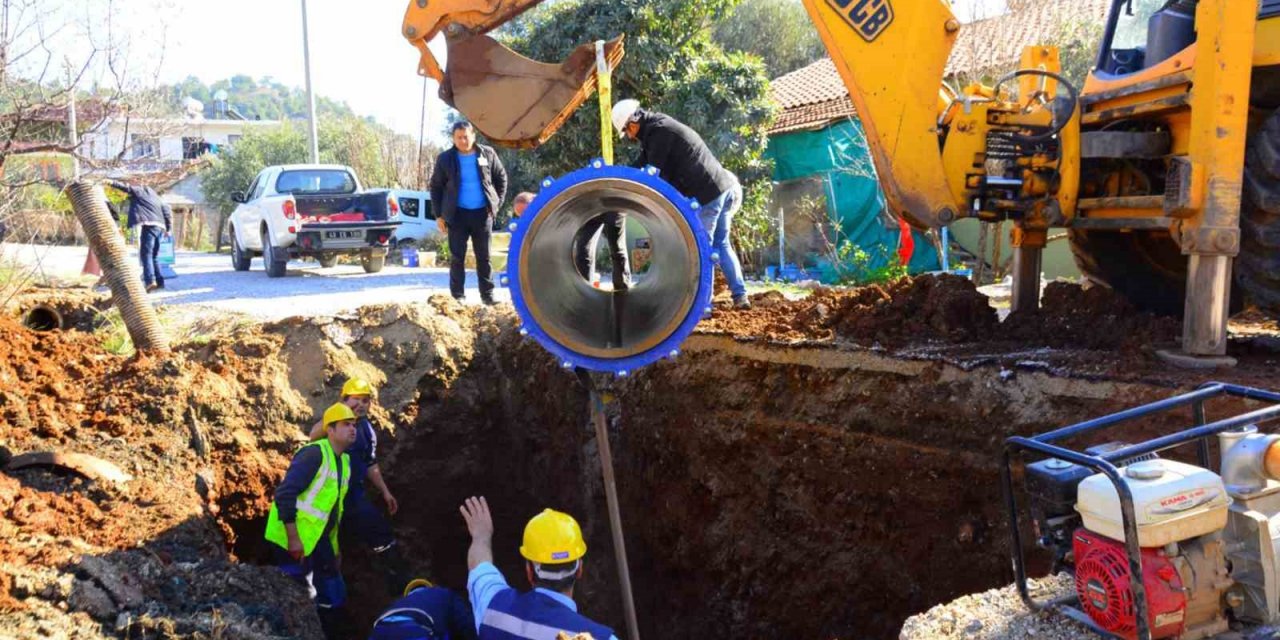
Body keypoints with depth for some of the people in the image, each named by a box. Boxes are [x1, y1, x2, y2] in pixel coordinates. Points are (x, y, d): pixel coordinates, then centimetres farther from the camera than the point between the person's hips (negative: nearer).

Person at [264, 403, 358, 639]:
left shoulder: (345, 460, 11)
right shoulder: (314, 454, -17)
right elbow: (284, 495, -23)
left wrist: (334, 545, 20)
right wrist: (294, 539, -24)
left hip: (318, 537, 9)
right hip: (293, 538, -9)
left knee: (334, 596, 12)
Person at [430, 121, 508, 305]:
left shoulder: (487, 154, 0)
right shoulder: (445, 159, -2)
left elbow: (501, 177, 11)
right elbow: (436, 186, 5)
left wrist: (497, 203, 4)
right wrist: (439, 215, 0)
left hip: (482, 213, 1)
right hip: (458, 214, -1)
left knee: (484, 256, 6)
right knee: (457, 257, 1)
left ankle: (487, 294, 12)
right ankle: (458, 296, 6)